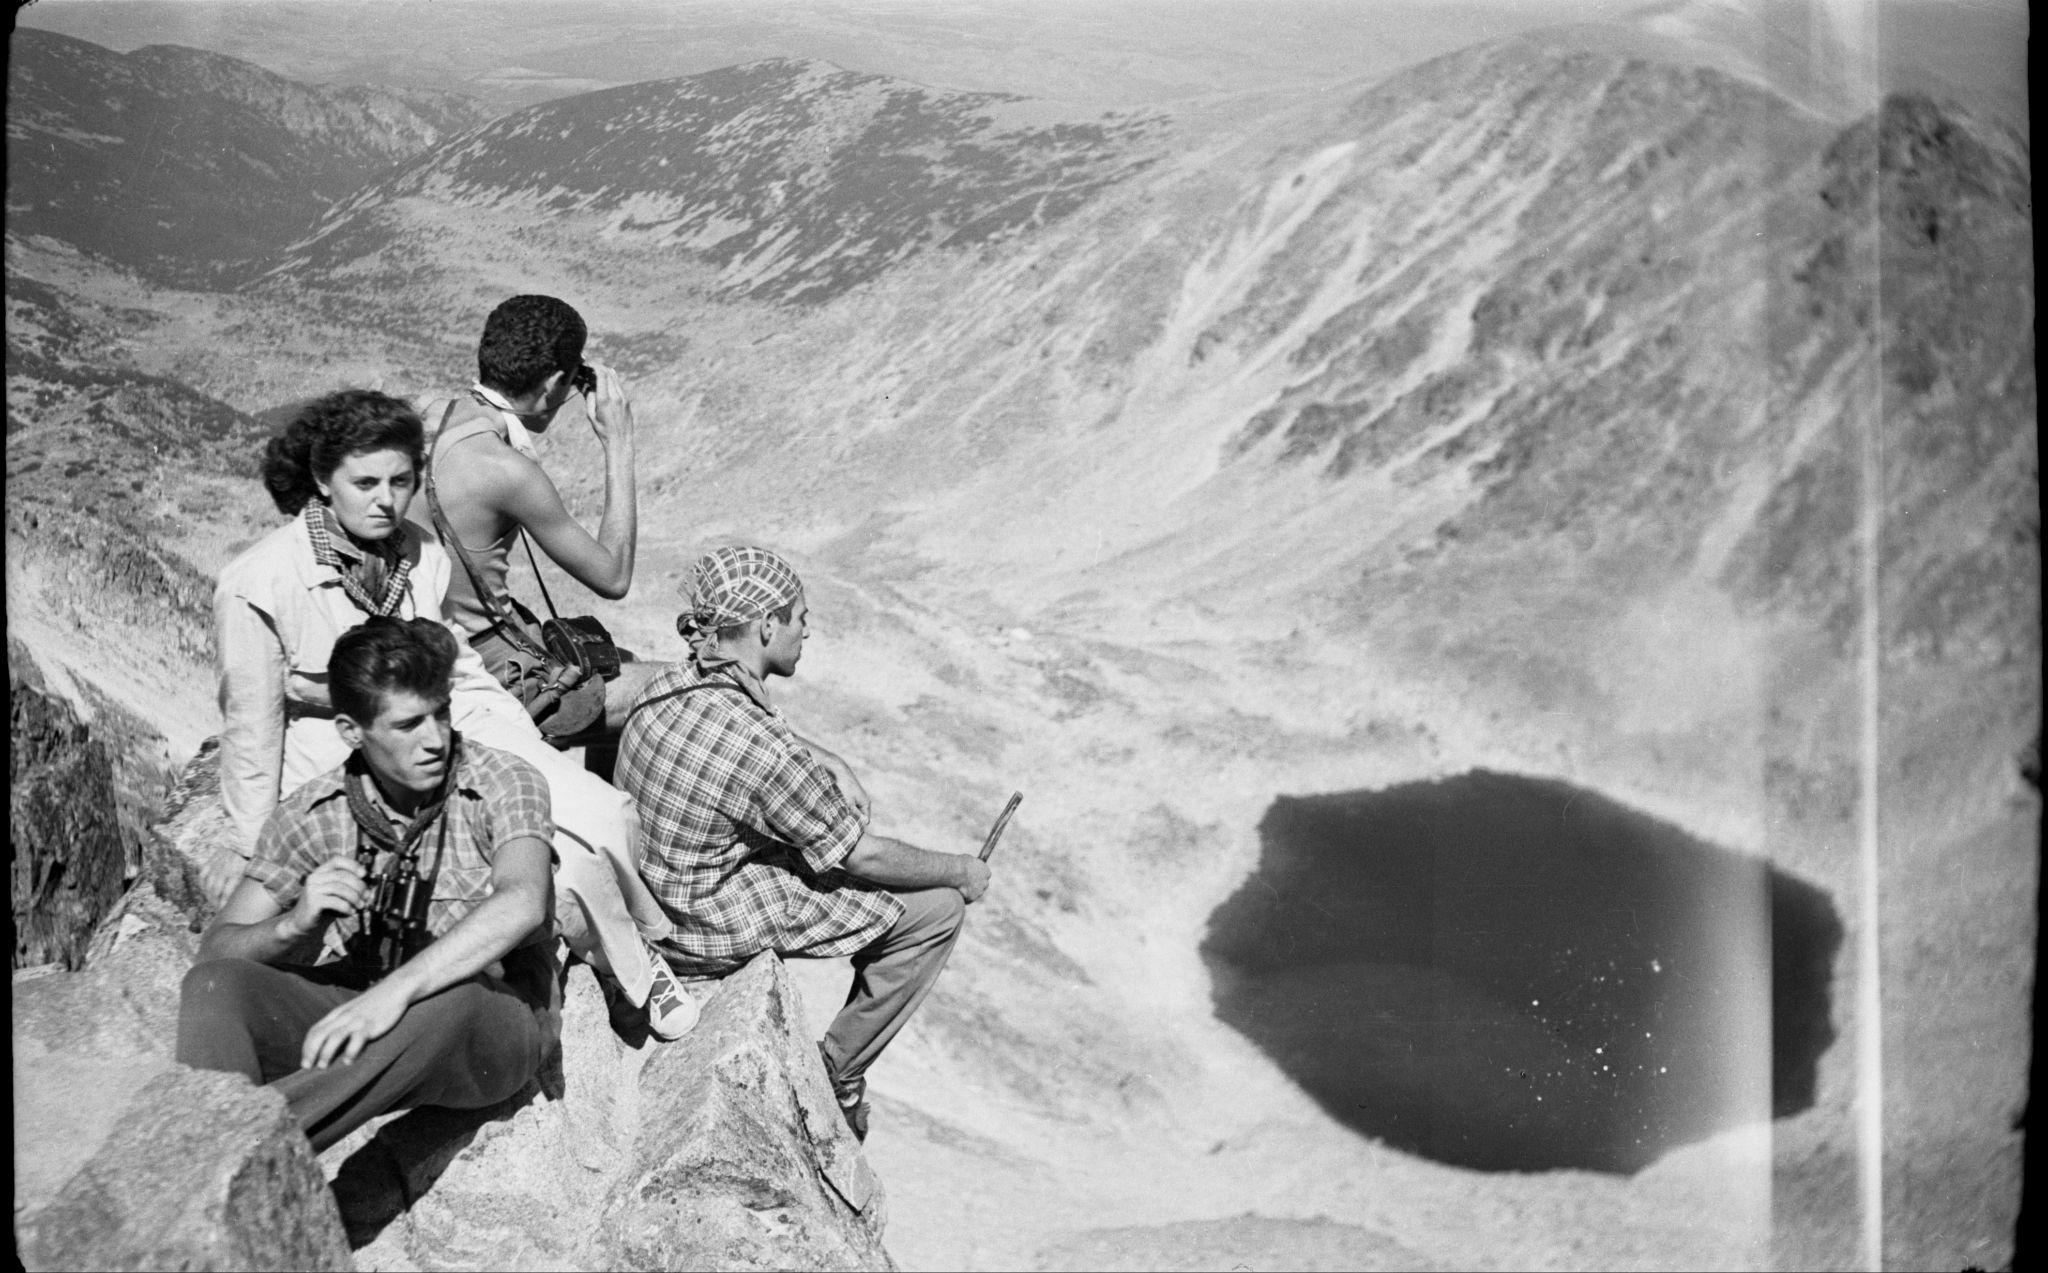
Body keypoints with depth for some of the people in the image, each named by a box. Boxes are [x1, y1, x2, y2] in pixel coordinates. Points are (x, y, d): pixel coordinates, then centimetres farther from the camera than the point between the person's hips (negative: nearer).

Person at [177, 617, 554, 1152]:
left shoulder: (504, 782, -8)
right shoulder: (311, 813, 2)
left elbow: (521, 905, -28)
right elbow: (215, 950, 2)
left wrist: (398, 990, -40)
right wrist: (294, 924, -20)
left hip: (493, 1023, -4)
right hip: (351, 1013, 4)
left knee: (452, 998, -38)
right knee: (213, 986, -20)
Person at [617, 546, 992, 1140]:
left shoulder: (672, 683, -7)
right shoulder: (764, 751, -31)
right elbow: (863, 855, -18)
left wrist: (828, 761, 8)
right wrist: (960, 872, -3)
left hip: (647, 895, 9)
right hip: (708, 936, -8)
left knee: (837, 799, 23)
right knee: (937, 907, -1)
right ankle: (838, 1070, 15)